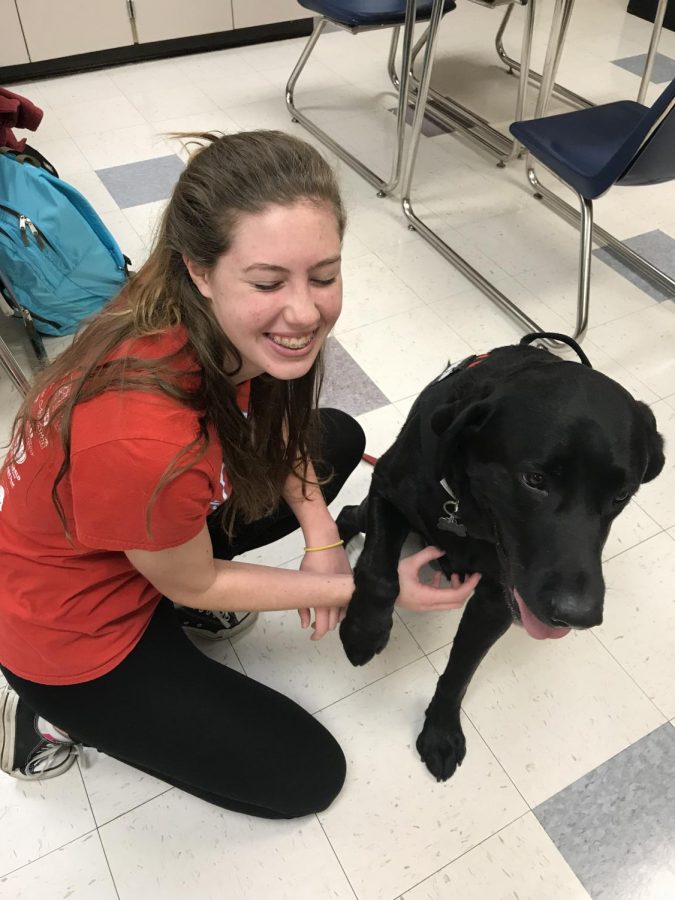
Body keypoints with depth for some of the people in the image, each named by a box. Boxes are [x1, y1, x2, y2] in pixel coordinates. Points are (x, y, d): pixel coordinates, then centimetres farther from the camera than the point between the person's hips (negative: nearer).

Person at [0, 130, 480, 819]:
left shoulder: (230, 328, -20)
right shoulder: (144, 441, -42)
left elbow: (271, 425, 2)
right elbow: (194, 587, -21)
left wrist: (322, 538, -11)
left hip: (148, 533, 7)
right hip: (75, 628, -6)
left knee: (338, 438, 10)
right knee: (306, 776, 7)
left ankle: (174, 592, 11)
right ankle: (56, 710, 11)